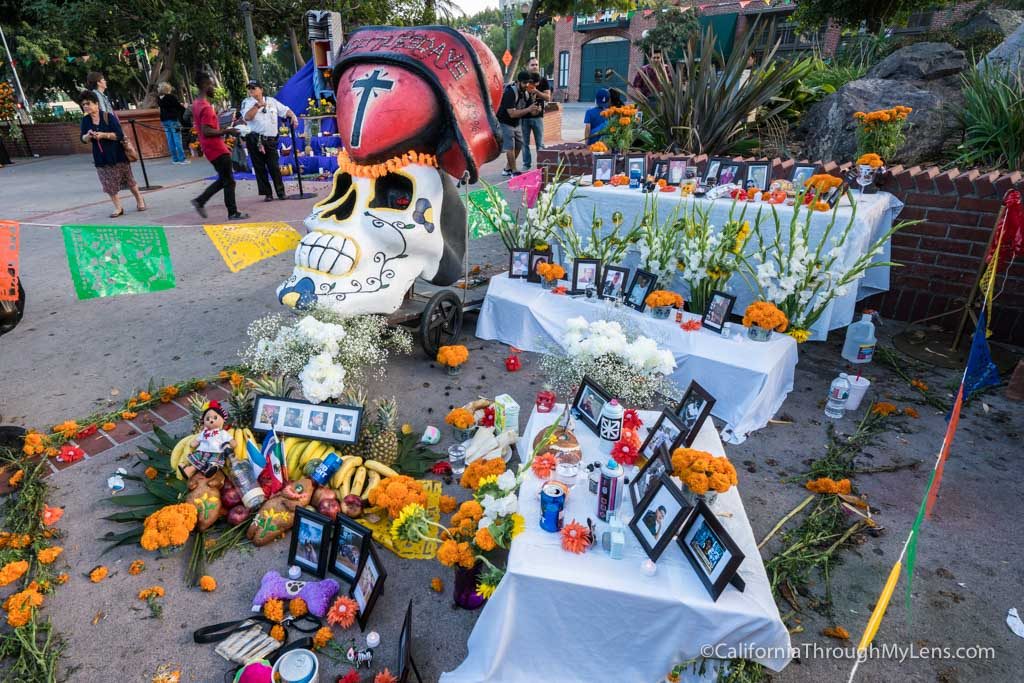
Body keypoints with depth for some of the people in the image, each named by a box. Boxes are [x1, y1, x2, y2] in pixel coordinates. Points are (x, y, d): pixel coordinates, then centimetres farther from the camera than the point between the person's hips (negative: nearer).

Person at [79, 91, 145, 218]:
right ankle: (118, 207, 10)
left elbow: (120, 135, -16)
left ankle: (140, 200, 27)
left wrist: (103, 135, -25)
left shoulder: (108, 117, -10)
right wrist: (88, 136, -18)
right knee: (109, 184, 3)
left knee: (128, 179, 7)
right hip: (101, 157, 4)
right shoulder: (85, 120, 2)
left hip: (117, 154, -4)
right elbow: (83, 140, 3)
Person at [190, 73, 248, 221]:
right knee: (229, 182, -1)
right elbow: (207, 131, -25)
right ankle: (233, 213, 5)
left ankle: (200, 201, 16)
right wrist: (227, 131, -18)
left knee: (223, 180, 18)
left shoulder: (196, 104, 12)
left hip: (212, 149, 10)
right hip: (217, 149, -10)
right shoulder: (206, 107, -19)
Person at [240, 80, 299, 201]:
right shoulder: (247, 102, 6)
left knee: (274, 167, 0)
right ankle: (267, 194, 6)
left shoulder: (271, 101, 13)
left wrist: (293, 116, -8)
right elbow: (247, 117, -10)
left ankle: (281, 192, 8)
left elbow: (285, 110, 12)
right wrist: (257, 105, -17)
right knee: (260, 168, 1)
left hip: (271, 140, 1)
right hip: (255, 140, -1)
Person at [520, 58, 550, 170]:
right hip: (524, 116, 1)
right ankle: (526, 165, 14)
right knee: (525, 143, 4)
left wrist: (536, 91, -16)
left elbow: (548, 98, -3)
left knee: (540, 143, 0)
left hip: (538, 116, -1)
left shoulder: (543, 80, 5)